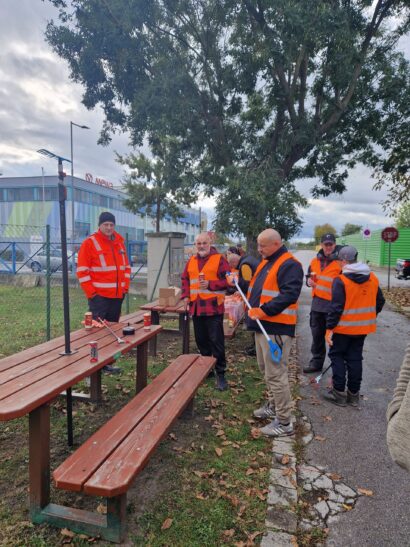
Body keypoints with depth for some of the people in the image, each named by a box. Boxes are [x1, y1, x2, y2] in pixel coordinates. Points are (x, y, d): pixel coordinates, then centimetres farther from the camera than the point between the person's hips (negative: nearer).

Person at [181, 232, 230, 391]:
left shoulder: (219, 259, -4)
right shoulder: (191, 261, 14)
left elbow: (227, 280, -9)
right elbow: (185, 279, 21)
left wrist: (210, 284, -19)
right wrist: (186, 295, 7)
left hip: (213, 307, -6)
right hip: (196, 307, 6)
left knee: (216, 341, -4)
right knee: (201, 340, 15)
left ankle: (220, 373, 6)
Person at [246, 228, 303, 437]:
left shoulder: (289, 265, -14)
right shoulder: (266, 262, 17)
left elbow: (289, 295, -25)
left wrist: (264, 310, -28)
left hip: (276, 327, -10)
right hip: (262, 325, 10)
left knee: (275, 374, -5)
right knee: (266, 369, 21)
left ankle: (284, 422, 8)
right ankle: (273, 406, 38)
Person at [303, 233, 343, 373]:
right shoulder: (315, 261, 10)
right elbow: (309, 276, 23)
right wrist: (309, 280, 3)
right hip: (317, 302, 6)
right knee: (317, 334, 16)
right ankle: (317, 361, 30)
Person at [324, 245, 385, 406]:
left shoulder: (341, 280, -18)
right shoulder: (373, 278, 3)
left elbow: (336, 307, -20)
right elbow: (380, 302, 11)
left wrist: (329, 328, -14)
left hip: (343, 327, -6)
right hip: (362, 327, 6)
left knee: (337, 356, 10)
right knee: (355, 358, 15)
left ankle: (339, 393, 11)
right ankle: (354, 394, 22)